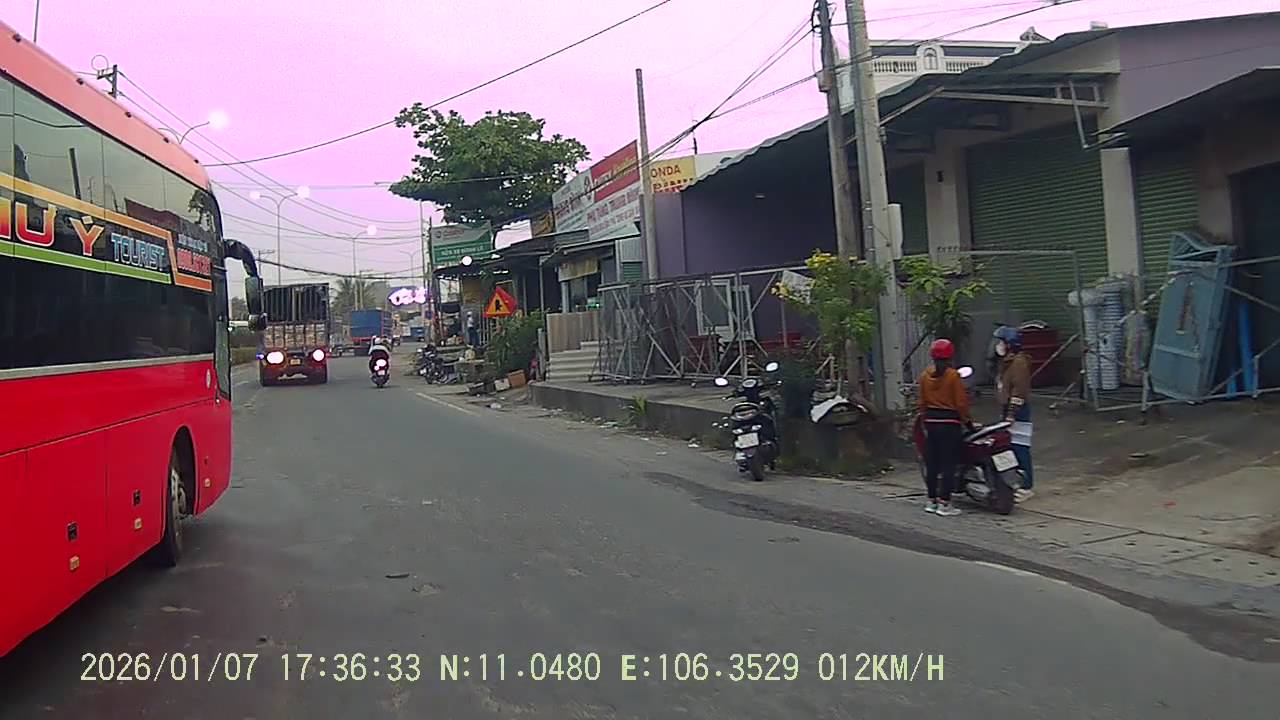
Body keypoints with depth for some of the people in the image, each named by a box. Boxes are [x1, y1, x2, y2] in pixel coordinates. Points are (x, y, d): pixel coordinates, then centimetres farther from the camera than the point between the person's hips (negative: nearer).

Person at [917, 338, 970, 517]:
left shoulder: (925, 375, 4)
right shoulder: (953, 376, -11)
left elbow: (921, 402, 8)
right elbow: (961, 402, -10)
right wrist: (966, 420, 3)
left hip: (931, 422, 5)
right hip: (950, 423, -5)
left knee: (931, 462, 11)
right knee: (948, 463, -1)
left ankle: (931, 501, 18)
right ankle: (944, 504, -1)